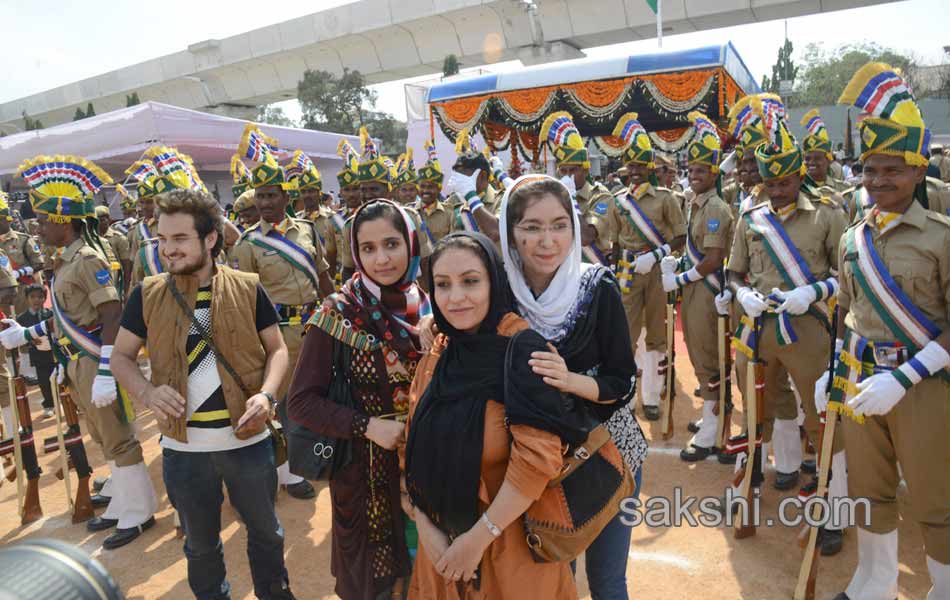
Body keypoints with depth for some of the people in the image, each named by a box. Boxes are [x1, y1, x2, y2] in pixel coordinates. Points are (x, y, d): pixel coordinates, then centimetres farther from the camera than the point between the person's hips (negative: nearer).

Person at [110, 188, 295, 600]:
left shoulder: (247, 288, -8)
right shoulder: (147, 295, -3)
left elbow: (277, 348, 1)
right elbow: (121, 356, 5)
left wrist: (266, 394, -17)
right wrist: (147, 392, -15)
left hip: (247, 439, -1)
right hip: (183, 446, 1)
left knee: (265, 530, 20)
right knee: (200, 543, 22)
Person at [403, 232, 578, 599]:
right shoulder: (435, 356, -2)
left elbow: (538, 456, -24)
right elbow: (415, 448, 2)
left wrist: (479, 537, -18)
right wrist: (425, 528, -8)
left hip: (513, 539, -4)